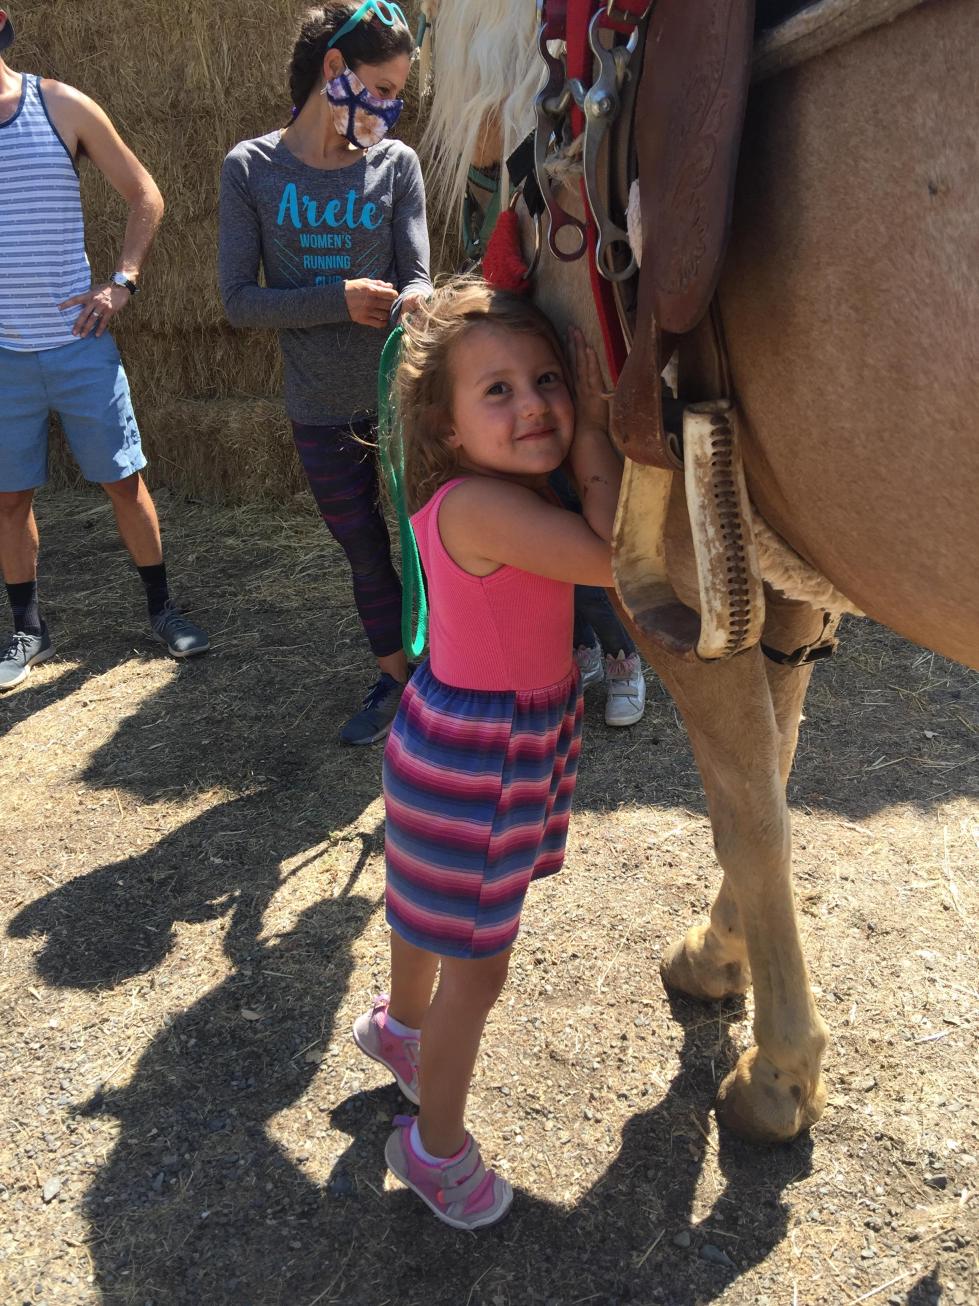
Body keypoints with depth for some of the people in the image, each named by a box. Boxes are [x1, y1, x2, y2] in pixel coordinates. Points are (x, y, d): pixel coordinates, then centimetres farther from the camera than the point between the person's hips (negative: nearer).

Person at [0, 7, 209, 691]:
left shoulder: (61, 106, 0)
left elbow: (146, 196, 6)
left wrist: (123, 282, -4)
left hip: (78, 342, -1)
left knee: (124, 479, 6)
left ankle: (162, 608, 22)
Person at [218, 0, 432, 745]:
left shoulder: (397, 163, -1)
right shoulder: (251, 168, -2)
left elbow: (417, 277, -9)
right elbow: (239, 301, -7)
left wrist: (413, 305, -33)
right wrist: (340, 300, -20)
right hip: (322, 409, 1)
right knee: (365, 551, 14)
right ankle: (395, 678, 34)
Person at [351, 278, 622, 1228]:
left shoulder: (511, 491, -3)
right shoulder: (479, 506, -30)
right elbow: (619, 560, -30)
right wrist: (596, 430, -22)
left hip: (514, 734, 9)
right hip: (474, 753, -9)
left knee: (432, 909, 31)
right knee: (477, 967, 8)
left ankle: (400, 1024, 59)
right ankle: (438, 1149, 31)